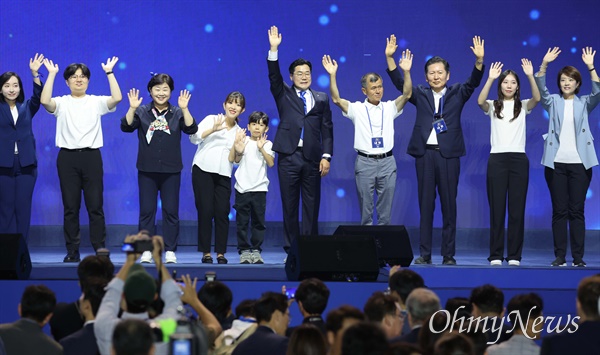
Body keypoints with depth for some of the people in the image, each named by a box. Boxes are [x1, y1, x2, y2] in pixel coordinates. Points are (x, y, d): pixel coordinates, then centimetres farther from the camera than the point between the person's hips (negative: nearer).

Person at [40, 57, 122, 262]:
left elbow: (116, 98, -9)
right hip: (67, 157, 0)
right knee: (70, 206, 2)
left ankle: (100, 250, 2)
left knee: (95, 205, -2)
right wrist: (51, 74, -10)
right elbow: (45, 101, -13)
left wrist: (109, 73, -8)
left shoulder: (96, 102, 8)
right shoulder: (61, 103, 7)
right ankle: (72, 251, 6)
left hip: (91, 155, 0)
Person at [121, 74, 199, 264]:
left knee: (171, 211, 2)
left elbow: (191, 129, -11)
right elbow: (126, 126, -10)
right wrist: (132, 108, -23)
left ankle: (170, 250, 8)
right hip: (147, 170, 0)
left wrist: (184, 109, -22)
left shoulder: (177, 113, 2)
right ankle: (146, 250, 8)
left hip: (171, 170, 0)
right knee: (146, 211, 2)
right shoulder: (142, 111, 2)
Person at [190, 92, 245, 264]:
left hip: (223, 174, 3)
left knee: (222, 212, -6)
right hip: (203, 170, -3)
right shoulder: (211, 119, 6)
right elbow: (194, 138, -7)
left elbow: (232, 160, 8)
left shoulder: (238, 131, 15)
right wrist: (213, 129, -17)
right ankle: (206, 252, 0)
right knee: (205, 211, -5)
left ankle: (221, 253, 1)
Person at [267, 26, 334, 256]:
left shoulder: (321, 99, 13)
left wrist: (326, 156, -2)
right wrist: (274, 50, -17)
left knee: (312, 206, 1)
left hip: (312, 159, 1)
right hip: (289, 157, -1)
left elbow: (327, 129, 8)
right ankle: (291, 249, 5)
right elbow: (274, 75, -5)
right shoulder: (283, 95, 11)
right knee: (289, 205, 1)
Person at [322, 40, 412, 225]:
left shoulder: (390, 108, 6)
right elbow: (336, 99, -9)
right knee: (365, 209, 4)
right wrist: (332, 75, -20)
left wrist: (406, 72, -20)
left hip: (387, 161, 1)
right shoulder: (356, 108, 2)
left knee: (385, 209, 5)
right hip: (364, 162, -1)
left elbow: (407, 94, -6)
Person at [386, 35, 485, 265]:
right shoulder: (420, 95, 11)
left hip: (449, 154, -1)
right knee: (425, 204, 3)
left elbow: (473, 82, -4)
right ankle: (424, 254, 6)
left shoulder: (457, 94, 9)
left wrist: (479, 60, -20)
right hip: (425, 154, 1)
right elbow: (399, 82, 3)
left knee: (449, 205, 1)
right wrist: (390, 58, -10)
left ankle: (449, 254, 5)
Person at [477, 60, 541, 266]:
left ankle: (514, 255, 5)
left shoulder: (523, 107, 9)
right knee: (496, 208, -2)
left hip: (519, 159, 1)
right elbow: (480, 101, -15)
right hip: (497, 159, -1)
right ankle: (495, 255, 3)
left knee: (517, 209, 0)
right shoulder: (493, 106, 7)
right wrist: (490, 79, -25)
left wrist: (530, 76, -24)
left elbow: (537, 98, -12)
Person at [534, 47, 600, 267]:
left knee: (577, 211, 1)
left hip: (580, 163, 0)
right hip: (556, 162, 0)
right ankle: (560, 256, 3)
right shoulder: (553, 102, 9)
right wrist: (544, 64, -21)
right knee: (559, 211, 1)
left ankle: (578, 257, 2)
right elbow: (541, 90, -8)